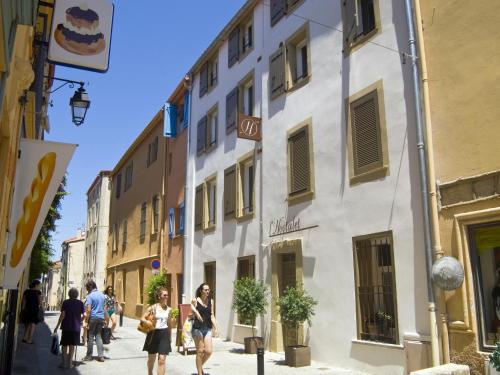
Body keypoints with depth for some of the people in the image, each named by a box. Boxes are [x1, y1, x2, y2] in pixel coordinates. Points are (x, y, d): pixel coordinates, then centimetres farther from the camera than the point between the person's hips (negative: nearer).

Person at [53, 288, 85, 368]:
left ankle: (64, 362, 8)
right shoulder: (80, 303, 0)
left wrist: (57, 326, -5)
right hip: (76, 327, 1)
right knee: (72, 345, 10)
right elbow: (84, 315, -1)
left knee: (64, 345, 10)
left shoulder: (65, 302, -5)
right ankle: (69, 363, 11)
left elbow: (62, 315, -10)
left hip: (66, 326, -1)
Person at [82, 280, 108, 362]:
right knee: (98, 336, 11)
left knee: (90, 336, 6)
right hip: (101, 318, 6)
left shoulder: (90, 296, -10)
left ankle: (89, 356, 14)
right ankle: (101, 355, 7)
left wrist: (86, 321, -12)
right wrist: (105, 319, 18)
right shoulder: (102, 295, 10)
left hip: (93, 318, -6)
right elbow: (104, 308, 13)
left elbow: (88, 310, -16)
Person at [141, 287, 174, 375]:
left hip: (164, 334, 1)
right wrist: (148, 322, -26)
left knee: (162, 359, -6)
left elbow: (169, 323, 10)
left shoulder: (169, 309, 2)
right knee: (151, 358, 16)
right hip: (154, 333, -1)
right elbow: (142, 318, -6)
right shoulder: (153, 307, -6)